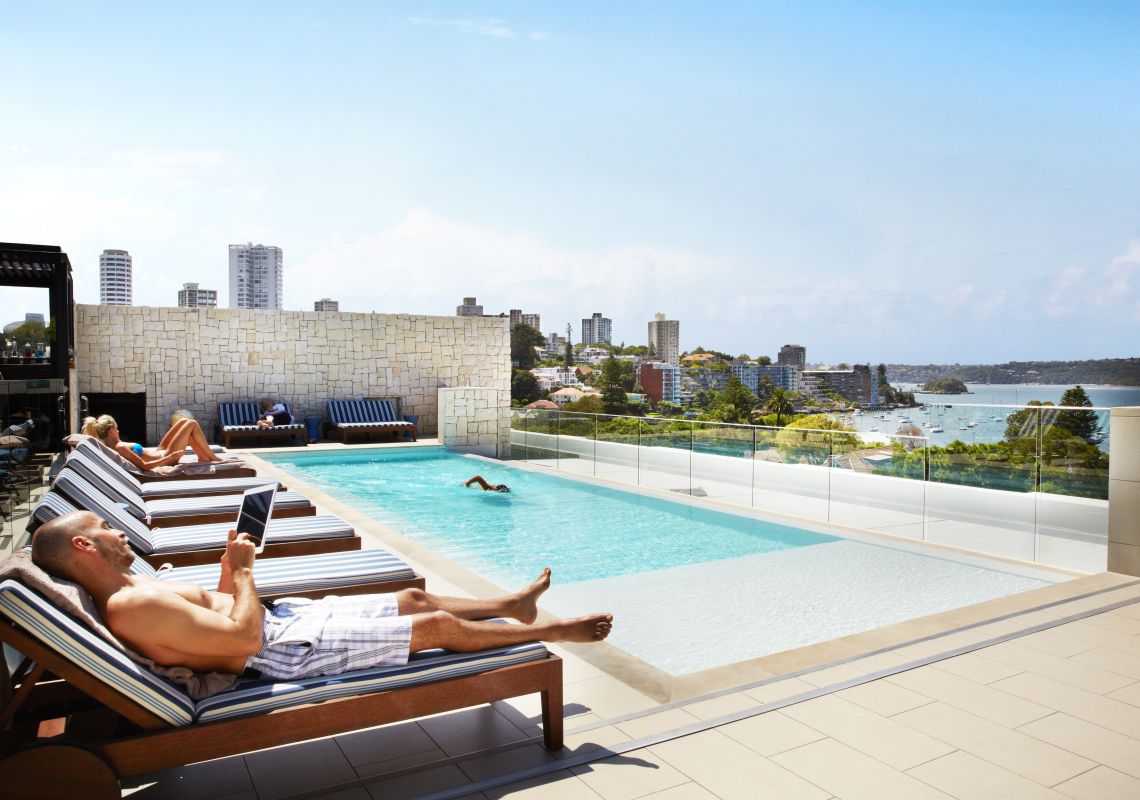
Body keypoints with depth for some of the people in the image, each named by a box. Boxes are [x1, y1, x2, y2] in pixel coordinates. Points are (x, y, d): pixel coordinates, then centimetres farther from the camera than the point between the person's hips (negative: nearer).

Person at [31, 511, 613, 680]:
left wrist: (230, 569, 5)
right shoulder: (131, 606, -23)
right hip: (288, 648, -10)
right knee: (438, 626, -5)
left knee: (414, 598, 14)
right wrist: (242, 571, -16)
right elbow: (243, 639, -29)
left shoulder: (135, 587, 10)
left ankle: (512, 605, 30)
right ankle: (547, 630, 10)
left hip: (282, 618, 10)